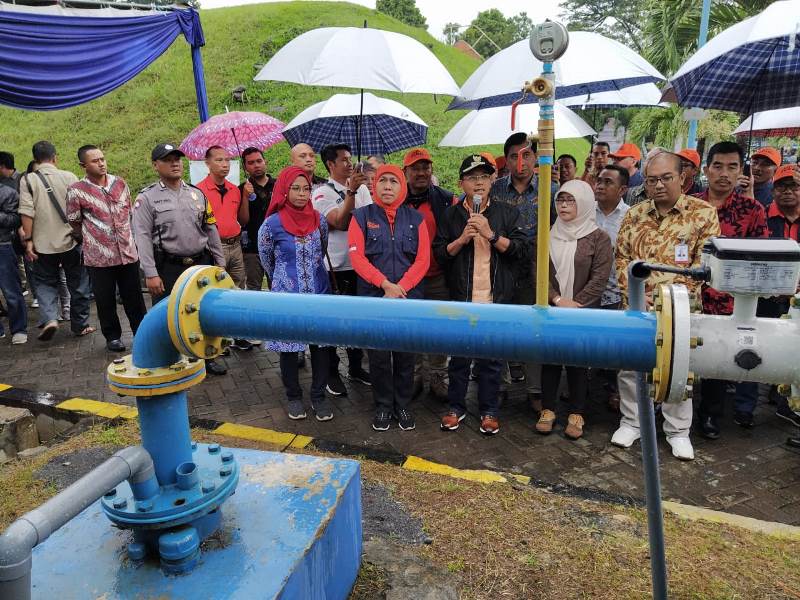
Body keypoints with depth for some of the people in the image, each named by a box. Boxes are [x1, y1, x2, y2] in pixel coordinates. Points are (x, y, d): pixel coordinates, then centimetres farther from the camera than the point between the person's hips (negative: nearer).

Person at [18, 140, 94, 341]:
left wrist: (28, 240, -4)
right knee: (78, 285, 12)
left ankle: (49, 318, -4)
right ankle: (80, 325, 18)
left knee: (45, 283, 15)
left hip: (43, 244, 0)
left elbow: (27, 213, -10)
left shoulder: (28, 180, -3)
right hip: (71, 241, 0)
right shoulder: (69, 177, -2)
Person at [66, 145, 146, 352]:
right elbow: (75, 223, 3)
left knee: (134, 297, 10)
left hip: (128, 252, 3)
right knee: (106, 300, 8)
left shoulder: (120, 183, 6)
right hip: (98, 256, -3)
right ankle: (113, 336, 22)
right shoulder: (76, 191, -7)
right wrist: (94, 237, 12)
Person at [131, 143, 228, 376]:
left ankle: (206, 357, 30)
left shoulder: (197, 193, 11)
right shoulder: (147, 197, -3)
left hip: (201, 264, 4)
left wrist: (220, 263, 10)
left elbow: (210, 230, 13)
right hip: (168, 269, -4)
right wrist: (151, 274, -14)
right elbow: (143, 237, -8)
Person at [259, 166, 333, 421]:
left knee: (320, 344, 7)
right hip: (287, 296, -2)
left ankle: (319, 396, 22)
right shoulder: (272, 224, -9)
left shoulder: (319, 220, -1)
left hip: (319, 293, 3)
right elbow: (266, 260, 7)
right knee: (289, 347, 9)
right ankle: (293, 396, 27)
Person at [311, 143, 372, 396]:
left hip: (361, 264, 5)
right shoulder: (322, 194, -6)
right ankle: (331, 373, 20)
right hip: (335, 268, -5)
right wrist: (351, 191, -25)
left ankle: (355, 368, 30)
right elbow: (340, 222, -21)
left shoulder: (362, 188, 10)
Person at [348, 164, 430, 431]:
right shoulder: (362, 216, 3)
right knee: (379, 356, 6)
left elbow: (422, 260, 0)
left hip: (409, 298, 1)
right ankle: (383, 407, 22)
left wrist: (400, 288, -11)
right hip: (373, 298, -1)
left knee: (405, 355, 8)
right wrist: (386, 284, -14)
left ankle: (402, 405, 24)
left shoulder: (416, 218, 6)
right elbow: (357, 257, -6)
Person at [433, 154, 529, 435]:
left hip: (497, 300, 0)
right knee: (459, 357, 10)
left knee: (491, 359, 9)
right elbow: (439, 253, 2)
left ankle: (489, 411, 23)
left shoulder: (508, 213, 4)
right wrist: (462, 238, -13)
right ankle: (456, 407, 25)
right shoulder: (451, 215, 6)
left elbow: (523, 250, -6)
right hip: (461, 299, 1)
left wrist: (491, 235, -15)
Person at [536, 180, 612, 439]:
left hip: (583, 312, -3)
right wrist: (558, 300, -12)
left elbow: (599, 279, -9)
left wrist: (574, 304, -15)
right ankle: (548, 409, 19)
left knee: (578, 360, 4)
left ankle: (576, 413, 16)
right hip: (550, 310, 3)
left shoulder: (598, 238, -2)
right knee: (549, 358, 7)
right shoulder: (548, 236, 8)